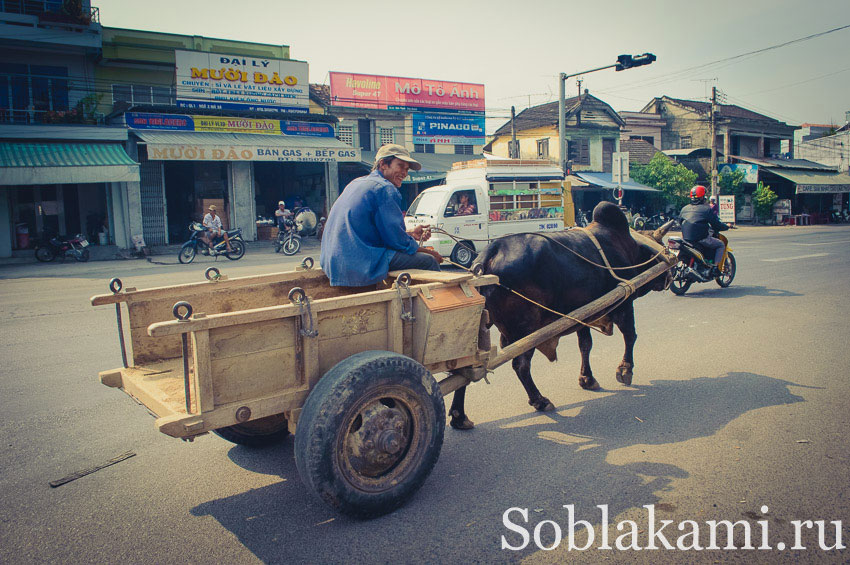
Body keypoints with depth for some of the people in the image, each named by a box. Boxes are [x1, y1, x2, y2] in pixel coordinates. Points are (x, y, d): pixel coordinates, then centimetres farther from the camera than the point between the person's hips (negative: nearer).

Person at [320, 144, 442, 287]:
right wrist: (430, 252, 4)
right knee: (428, 261, -2)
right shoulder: (384, 188, -11)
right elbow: (397, 241, -11)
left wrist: (411, 235, 18)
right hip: (360, 267, -10)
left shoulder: (357, 183, 19)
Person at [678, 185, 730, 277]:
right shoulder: (707, 209, -5)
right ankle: (715, 268, 2)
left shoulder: (684, 209, 11)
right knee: (721, 245, 14)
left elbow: (680, 221, 21)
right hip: (701, 239, -6)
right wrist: (727, 226, 15)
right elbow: (716, 225, -4)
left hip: (686, 238, 6)